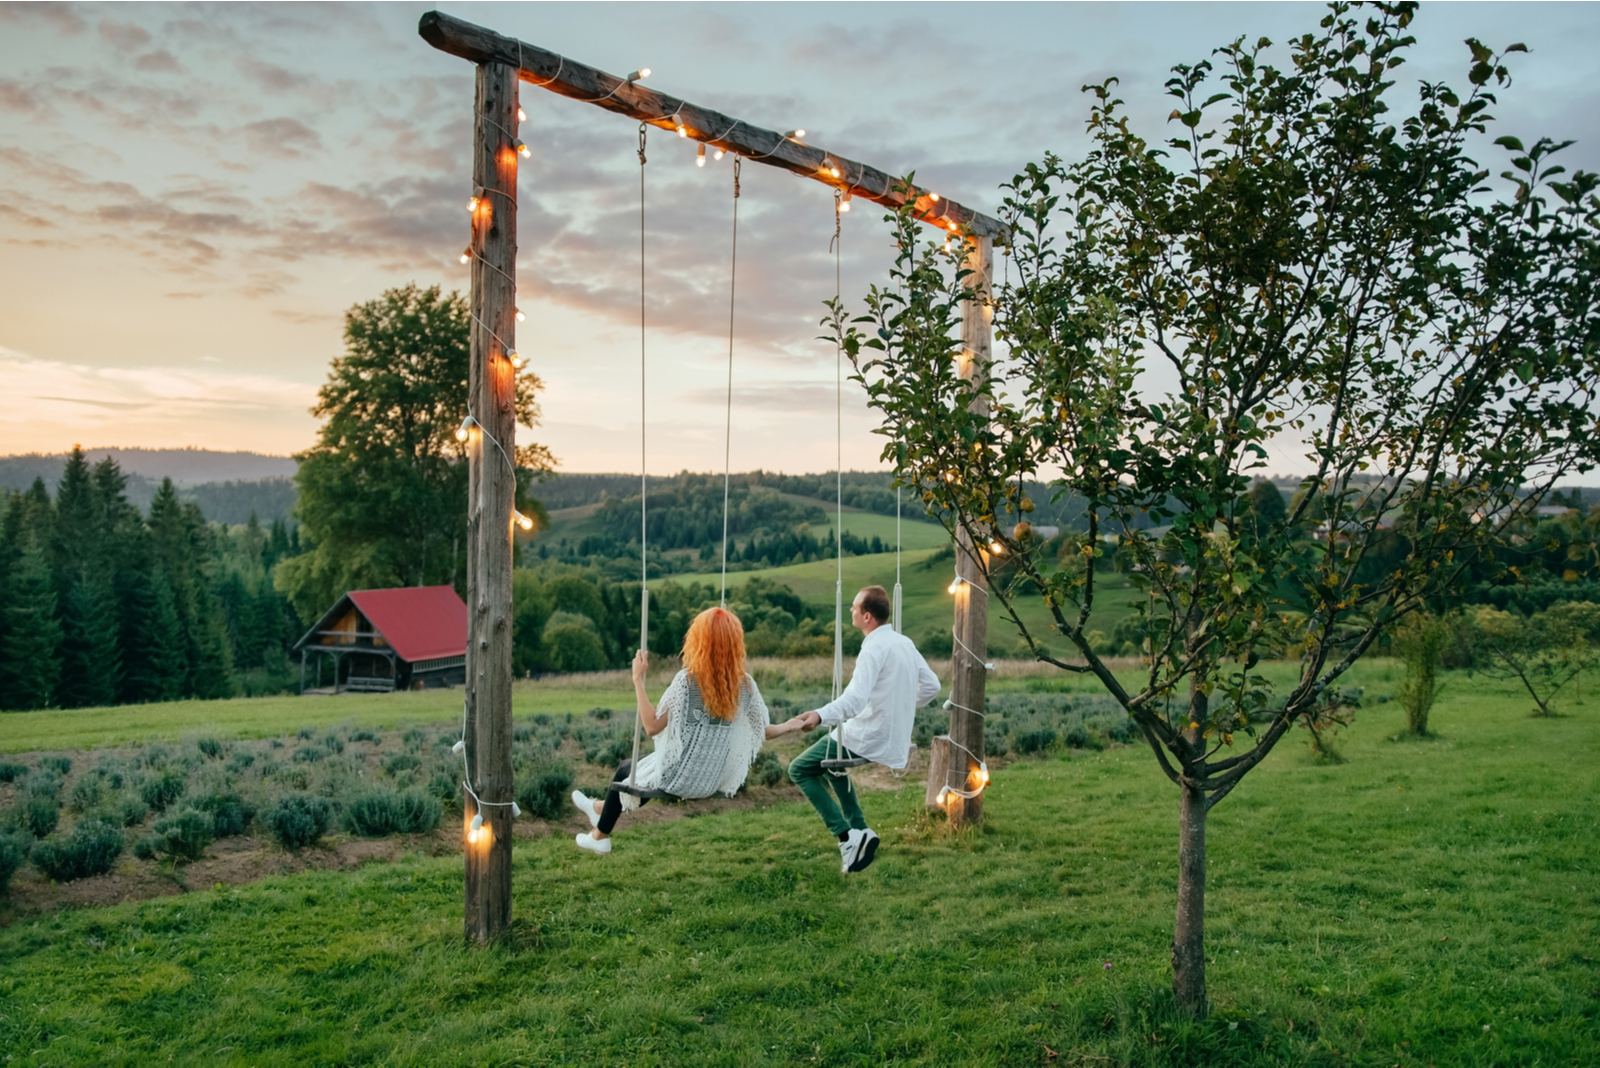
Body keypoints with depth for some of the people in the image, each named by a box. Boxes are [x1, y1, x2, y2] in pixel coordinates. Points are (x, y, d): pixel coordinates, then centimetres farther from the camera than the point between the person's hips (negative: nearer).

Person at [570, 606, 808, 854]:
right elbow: (762, 731, 0)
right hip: (714, 782, 5)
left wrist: (638, 679, -18)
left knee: (625, 770, 27)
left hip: (680, 778, -5)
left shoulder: (687, 679, -21)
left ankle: (601, 836, 46)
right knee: (650, 763, 35)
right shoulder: (745, 684, -8)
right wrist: (787, 727, 20)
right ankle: (604, 809, 55)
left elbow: (652, 726, -23)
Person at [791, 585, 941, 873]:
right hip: (894, 738, 9)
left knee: (799, 769, 2)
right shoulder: (905, 643, 8)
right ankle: (859, 829, 21)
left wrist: (821, 715, -44)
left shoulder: (875, 648, -20)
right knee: (831, 761, 31)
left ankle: (847, 836, -8)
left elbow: (856, 698, -33)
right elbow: (932, 685, 15)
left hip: (867, 740, -9)